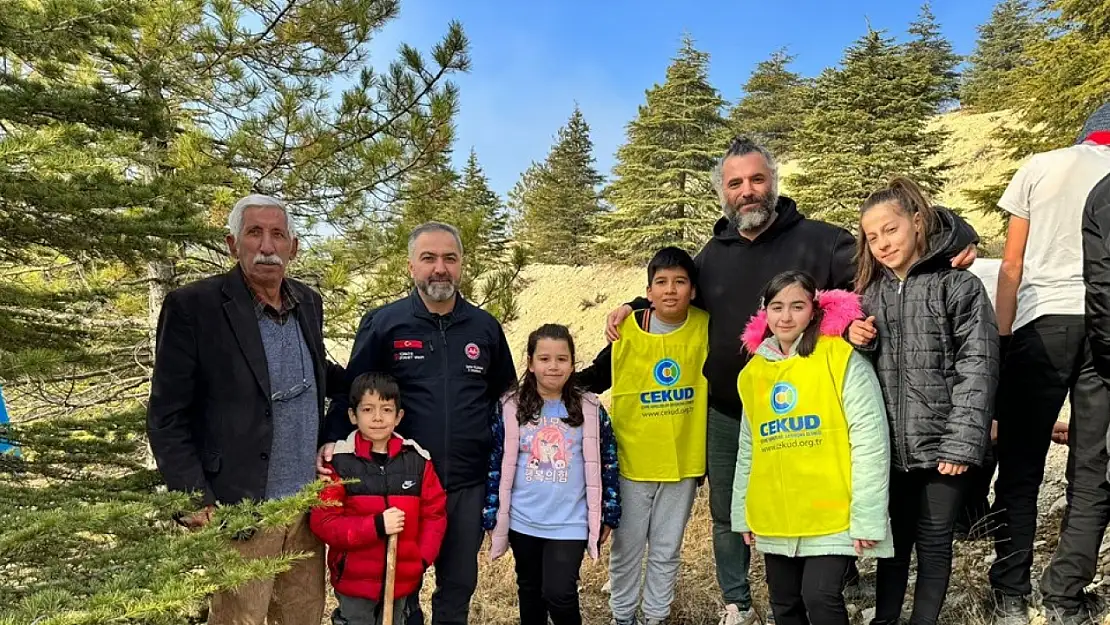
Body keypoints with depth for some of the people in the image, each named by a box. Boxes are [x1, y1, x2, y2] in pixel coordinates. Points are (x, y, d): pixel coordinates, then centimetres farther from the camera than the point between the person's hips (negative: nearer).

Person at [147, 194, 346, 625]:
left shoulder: (308, 303, 7)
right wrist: (196, 499, -15)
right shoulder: (192, 306, -11)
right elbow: (168, 417, -9)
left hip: (309, 505, 6)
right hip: (240, 509, -5)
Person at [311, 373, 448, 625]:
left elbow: (434, 513, 2)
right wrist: (376, 526, -24)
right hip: (354, 580, -3)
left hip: (403, 579, 3)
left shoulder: (417, 459, -3)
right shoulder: (338, 461, -11)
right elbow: (323, 522, -13)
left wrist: (422, 558, -10)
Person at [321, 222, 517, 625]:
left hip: (468, 485, 2)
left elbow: (504, 396, 13)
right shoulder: (382, 324, -5)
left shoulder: (486, 327, 3)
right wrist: (334, 442, -18)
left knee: (459, 584, 17)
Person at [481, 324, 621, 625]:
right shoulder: (510, 409, -5)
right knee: (531, 592, 18)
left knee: (559, 593, -8)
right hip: (523, 522, 2)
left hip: (570, 523, -2)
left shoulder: (590, 410, -5)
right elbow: (495, 466, 0)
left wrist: (608, 516, 3)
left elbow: (607, 465, 2)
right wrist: (491, 517, 1)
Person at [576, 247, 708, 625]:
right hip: (633, 460, -1)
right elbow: (594, 378, -2)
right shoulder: (628, 331, -11)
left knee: (667, 550, 16)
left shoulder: (704, 328, -7)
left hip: (683, 461, 1)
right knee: (627, 547, 14)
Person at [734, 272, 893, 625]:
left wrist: (867, 518, -15)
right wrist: (742, 513, 15)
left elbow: (870, 441, -12)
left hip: (832, 516, -5)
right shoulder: (753, 371, 8)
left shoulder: (842, 359, -8)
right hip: (774, 519, 5)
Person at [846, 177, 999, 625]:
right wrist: (858, 343, -6)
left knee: (934, 543, 10)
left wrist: (961, 443, -16)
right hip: (890, 446, 4)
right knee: (893, 539, 16)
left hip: (940, 446, -4)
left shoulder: (958, 286, -6)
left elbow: (977, 368, -11)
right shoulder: (870, 291, 8)